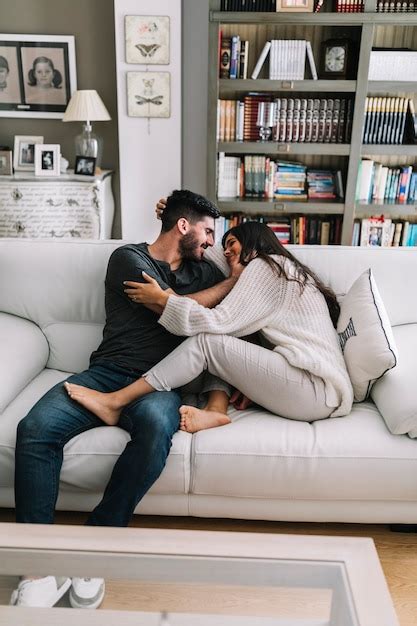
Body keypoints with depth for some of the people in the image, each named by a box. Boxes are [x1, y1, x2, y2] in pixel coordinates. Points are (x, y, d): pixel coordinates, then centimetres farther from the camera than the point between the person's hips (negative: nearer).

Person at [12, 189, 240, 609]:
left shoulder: (204, 270, 20)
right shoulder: (129, 258, 5)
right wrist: (237, 279, 7)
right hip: (108, 372, -1)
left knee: (156, 425, -35)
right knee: (35, 428, -27)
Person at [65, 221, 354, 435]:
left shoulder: (267, 264, -2)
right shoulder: (287, 269, 28)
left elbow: (218, 321, -11)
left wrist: (162, 298, -3)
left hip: (317, 392, -9)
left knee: (206, 341, -14)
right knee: (219, 342, 3)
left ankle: (116, 402, -13)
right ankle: (216, 410, -16)